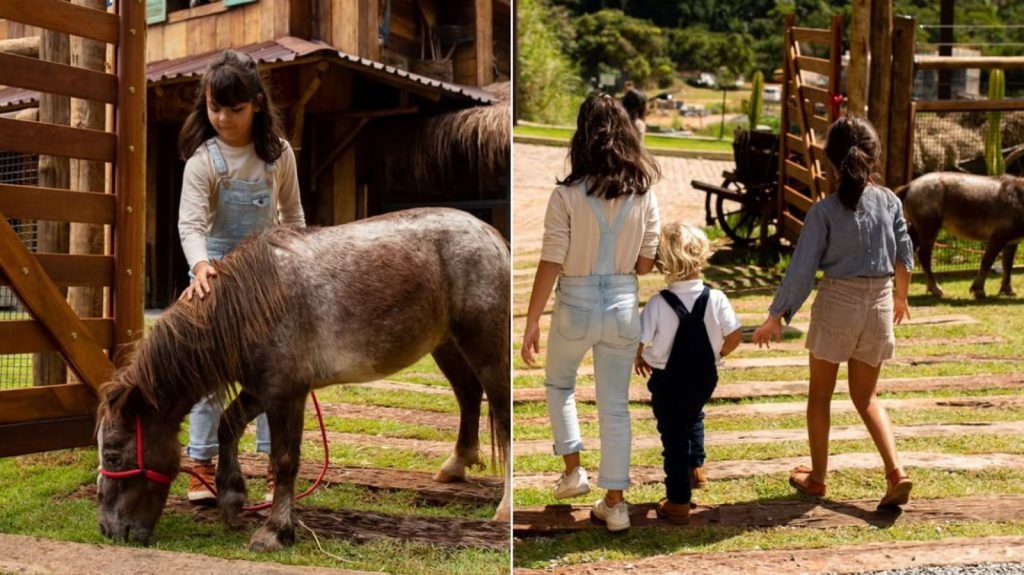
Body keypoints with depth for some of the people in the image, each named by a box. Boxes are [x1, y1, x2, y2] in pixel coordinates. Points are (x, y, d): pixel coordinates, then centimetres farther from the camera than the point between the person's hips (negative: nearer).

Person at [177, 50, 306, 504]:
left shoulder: (278, 153, -4)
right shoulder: (203, 159, -14)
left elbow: (292, 213, 7)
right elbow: (190, 222, -24)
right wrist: (200, 266, -41)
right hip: (217, 273, -2)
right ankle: (202, 463, 12)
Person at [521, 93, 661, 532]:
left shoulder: (567, 195, -13)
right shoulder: (644, 193, -3)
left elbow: (550, 265, -12)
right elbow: (645, 264, 3)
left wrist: (531, 322, -5)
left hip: (576, 305, -2)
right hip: (624, 305, 3)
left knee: (558, 383, 26)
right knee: (615, 406, 12)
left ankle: (573, 471, 25)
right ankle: (615, 503, 17)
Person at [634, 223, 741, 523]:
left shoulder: (659, 304, -21)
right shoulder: (715, 298, -15)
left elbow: (636, 343, -20)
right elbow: (734, 337, -10)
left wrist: (639, 359, 2)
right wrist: (715, 355, 10)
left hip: (668, 381, -3)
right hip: (704, 376, 3)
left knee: (674, 436, 10)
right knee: (693, 417, 34)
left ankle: (678, 502, 17)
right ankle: (696, 468, 45)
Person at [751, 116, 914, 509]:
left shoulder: (824, 211, -13)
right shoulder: (890, 202, -2)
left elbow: (801, 269, -13)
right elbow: (903, 256, 8)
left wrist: (776, 316, -5)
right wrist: (901, 297, 26)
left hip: (837, 303, -3)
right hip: (879, 304, 3)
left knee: (820, 394, 14)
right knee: (866, 397, 16)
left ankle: (817, 477, 23)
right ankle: (896, 473, 2)